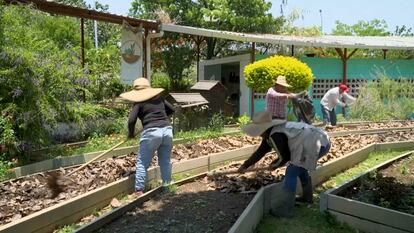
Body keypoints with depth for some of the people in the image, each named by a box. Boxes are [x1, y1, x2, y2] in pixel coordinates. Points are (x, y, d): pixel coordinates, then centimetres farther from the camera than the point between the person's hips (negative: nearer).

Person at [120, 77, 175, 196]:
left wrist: (131, 133, 10)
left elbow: (131, 120, -7)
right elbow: (171, 109, 23)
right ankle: (167, 186, 25)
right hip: (167, 130, 5)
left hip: (151, 132, -4)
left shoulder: (138, 102, 2)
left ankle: (139, 190, 6)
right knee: (165, 161, 16)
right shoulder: (159, 98, 14)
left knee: (142, 163, 6)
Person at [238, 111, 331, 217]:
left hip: (318, 145, -11)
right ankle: (307, 196, 43)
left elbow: (285, 156, -9)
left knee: (291, 172, -9)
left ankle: (284, 209, -4)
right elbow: (260, 151, 17)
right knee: (299, 166, 29)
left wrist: (276, 164, 11)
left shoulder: (276, 136, -19)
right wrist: (245, 165, 21)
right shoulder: (271, 134, 11)